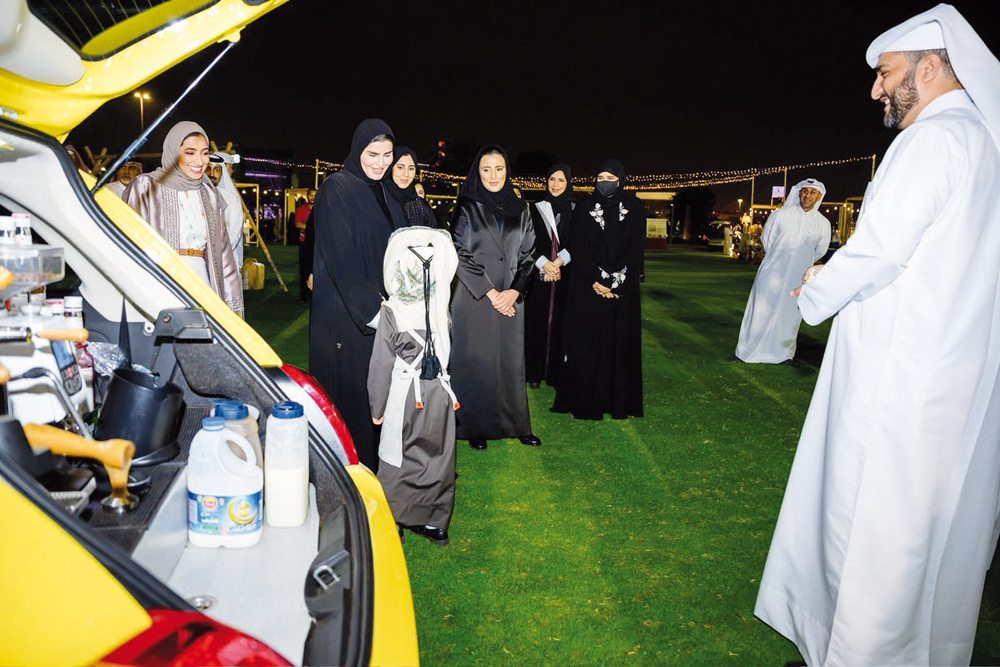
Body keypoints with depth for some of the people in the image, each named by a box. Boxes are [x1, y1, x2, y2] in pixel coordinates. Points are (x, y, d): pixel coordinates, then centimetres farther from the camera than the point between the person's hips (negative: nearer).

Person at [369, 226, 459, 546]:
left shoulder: (391, 310, -12)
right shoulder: (441, 307, -3)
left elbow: (382, 364, -7)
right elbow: (447, 354, 1)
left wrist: (377, 408, 1)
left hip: (405, 393, -3)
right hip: (440, 391, 3)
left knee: (398, 458, 10)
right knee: (437, 454, 14)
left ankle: (393, 523, 22)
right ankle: (435, 522, 26)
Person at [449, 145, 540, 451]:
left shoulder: (520, 208, 10)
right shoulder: (467, 207, 0)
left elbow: (527, 253, 9)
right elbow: (460, 254, -6)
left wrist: (515, 290, -6)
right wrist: (489, 292, -11)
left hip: (510, 298, 3)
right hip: (474, 298, -3)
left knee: (511, 361, 7)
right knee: (476, 362, 1)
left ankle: (516, 424, 19)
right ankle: (476, 428, 13)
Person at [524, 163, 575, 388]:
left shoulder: (575, 211, 7)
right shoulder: (536, 209, 7)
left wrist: (559, 261, -12)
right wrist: (544, 263, -13)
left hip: (565, 276, 0)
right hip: (538, 276, 0)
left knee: (559, 322, 1)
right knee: (536, 322, 0)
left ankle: (555, 373, 11)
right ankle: (534, 373, 9)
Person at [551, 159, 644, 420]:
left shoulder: (634, 208, 6)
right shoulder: (584, 208, 5)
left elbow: (636, 247, 0)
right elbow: (579, 248, -2)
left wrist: (615, 282, -10)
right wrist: (595, 280, -14)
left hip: (623, 289, 1)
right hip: (587, 288, 0)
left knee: (620, 341, 2)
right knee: (586, 342, -1)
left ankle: (619, 402, 11)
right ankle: (585, 401, 7)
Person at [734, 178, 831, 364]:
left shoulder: (823, 224, -1)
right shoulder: (781, 215, -5)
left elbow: (820, 250, 15)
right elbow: (766, 238, 10)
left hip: (798, 278, 1)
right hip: (772, 272, -1)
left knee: (789, 315, 8)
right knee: (761, 310, 4)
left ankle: (783, 353, 24)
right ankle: (746, 351, 15)